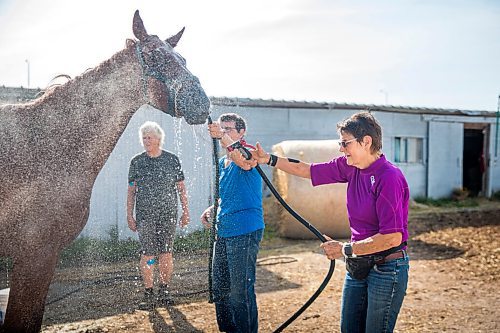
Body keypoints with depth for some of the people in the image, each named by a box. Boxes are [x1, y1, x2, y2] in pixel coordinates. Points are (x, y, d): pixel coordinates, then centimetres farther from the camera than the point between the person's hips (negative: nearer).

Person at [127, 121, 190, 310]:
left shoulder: (172, 159, 5)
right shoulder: (136, 162, 5)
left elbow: (181, 187, 9)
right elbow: (131, 190, 8)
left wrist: (185, 211, 6)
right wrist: (129, 216, 3)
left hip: (168, 214, 1)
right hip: (145, 215, 0)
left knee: (166, 254, 4)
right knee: (148, 255, -4)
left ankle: (164, 291, 16)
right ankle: (148, 294, 5)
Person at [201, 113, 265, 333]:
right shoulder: (221, 163, 17)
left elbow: (244, 161, -34)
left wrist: (223, 136, -42)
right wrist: (211, 210, 10)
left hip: (245, 232, -9)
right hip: (223, 232, 9)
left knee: (241, 291, -4)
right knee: (219, 288, 16)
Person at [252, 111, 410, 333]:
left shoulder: (389, 177, -22)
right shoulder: (350, 167, 1)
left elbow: (393, 237, -25)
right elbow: (306, 170, 12)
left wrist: (345, 249, -18)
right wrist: (268, 159, 7)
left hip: (387, 268, -8)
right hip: (358, 265, 8)